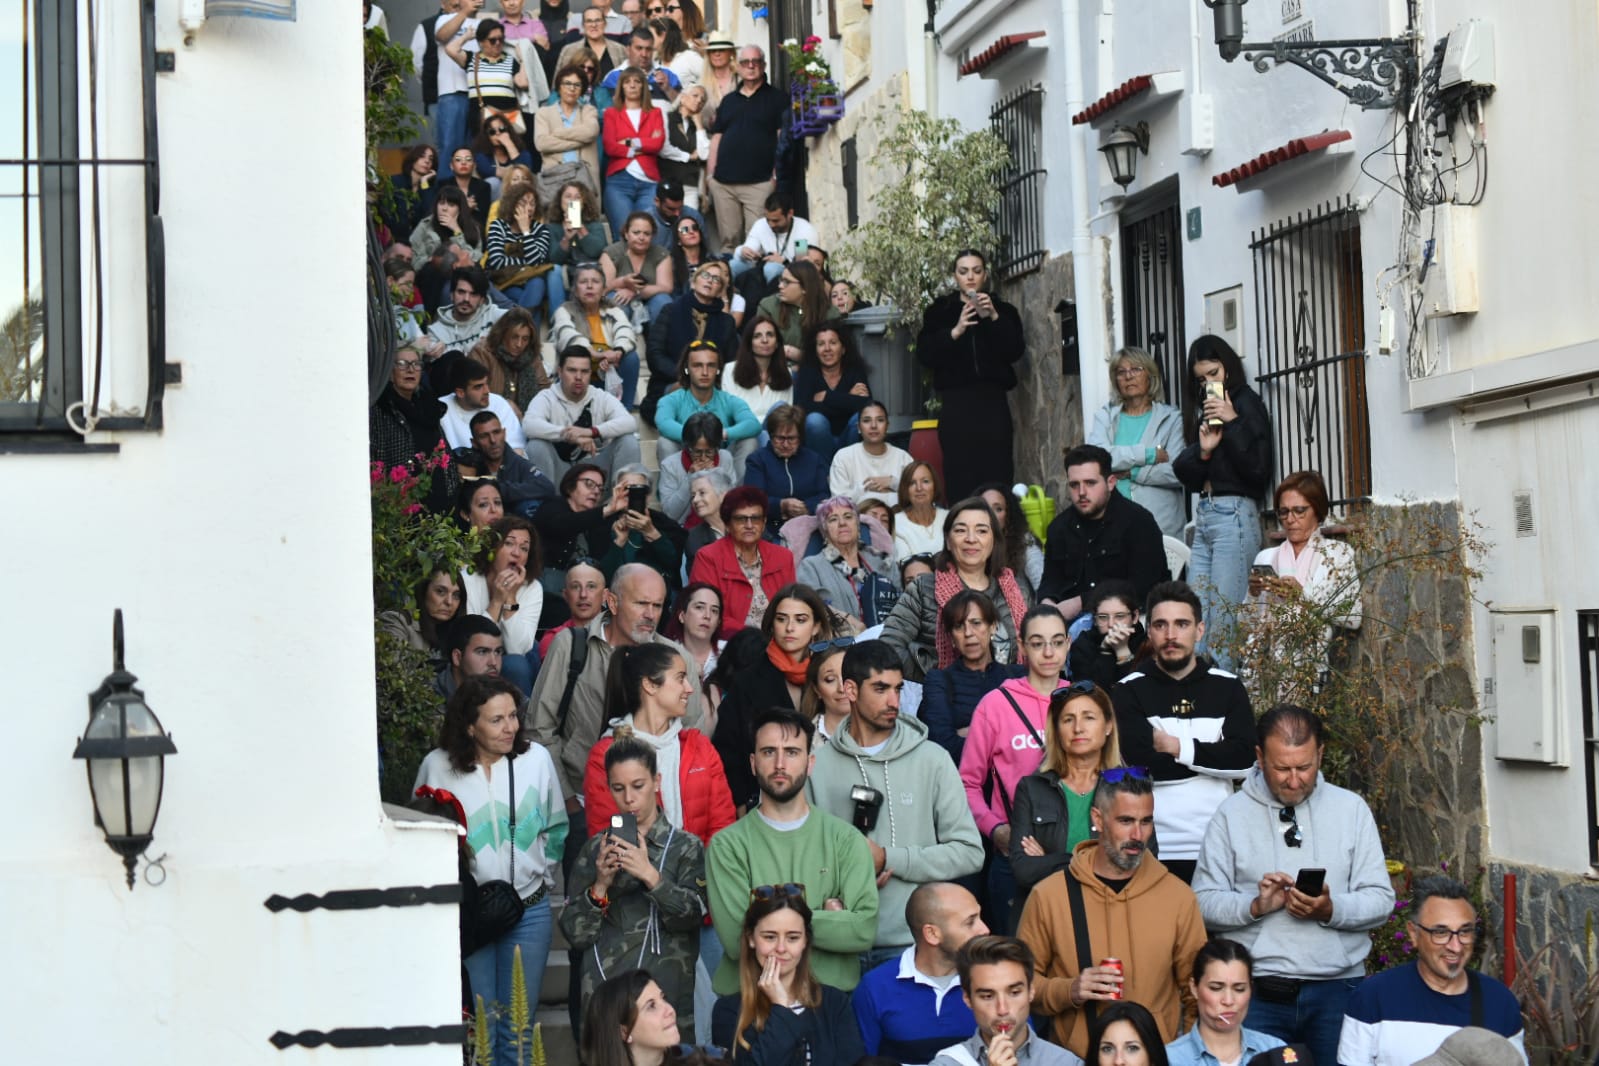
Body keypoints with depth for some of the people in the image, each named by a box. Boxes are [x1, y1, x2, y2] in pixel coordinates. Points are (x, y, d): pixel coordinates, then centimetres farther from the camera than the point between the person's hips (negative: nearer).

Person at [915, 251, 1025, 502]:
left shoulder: (1003, 310, 14)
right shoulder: (939, 311, 12)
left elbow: (1016, 352, 0)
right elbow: (924, 355, 0)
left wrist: (994, 318, -11)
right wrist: (955, 332, -13)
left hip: (993, 401, 1)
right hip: (957, 403, -1)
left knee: (996, 475, -9)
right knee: (961, 478, -10)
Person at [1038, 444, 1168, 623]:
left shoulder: (1138, 521, -5)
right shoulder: (1060, 526, 16)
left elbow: (1141, 587, -14)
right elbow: (1052, 580, 17)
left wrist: (1081, 602, -19)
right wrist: (1047, 602, -10)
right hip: (1071, 616, 6)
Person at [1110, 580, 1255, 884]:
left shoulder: (1228, 687, 9)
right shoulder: (1129, 691, 2)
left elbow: (1244, 761, -4)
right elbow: (1141, 765, -12)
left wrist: (1177, 746, -7)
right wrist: (1211, 754, -5)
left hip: (1215, 847, 2)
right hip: (1151, 850, -2)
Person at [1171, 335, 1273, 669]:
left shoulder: (1247, 404, -2)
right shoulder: (1202, 409, 19)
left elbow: (1258, 467, -14)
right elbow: (1185, 475, 15)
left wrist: (1232, 421, -16)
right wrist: (1202, 451, -4)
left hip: (1234, 513, -8)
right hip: (1204, 515, 8)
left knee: (1225, 617, -9)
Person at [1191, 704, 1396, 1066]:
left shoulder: (1352, 808, 6)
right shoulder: (1231, 814, 3)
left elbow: (1380, 900, 2)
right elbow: (1203, 901, -1)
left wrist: (1331, 910, -16)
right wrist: (1255, 906, -17)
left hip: (1336, 990, 1)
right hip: (1255, 992, -1)